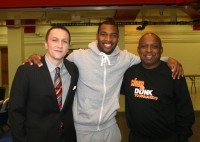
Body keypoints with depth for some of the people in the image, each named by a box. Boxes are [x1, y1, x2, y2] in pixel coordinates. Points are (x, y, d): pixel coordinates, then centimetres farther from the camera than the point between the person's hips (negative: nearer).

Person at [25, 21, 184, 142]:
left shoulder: (125, 58, -3)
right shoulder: (79, 56, -12)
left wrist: (169, 59, -4)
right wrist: (36, 58, -15)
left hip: (110, 128, 3)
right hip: (82, 128, -2)